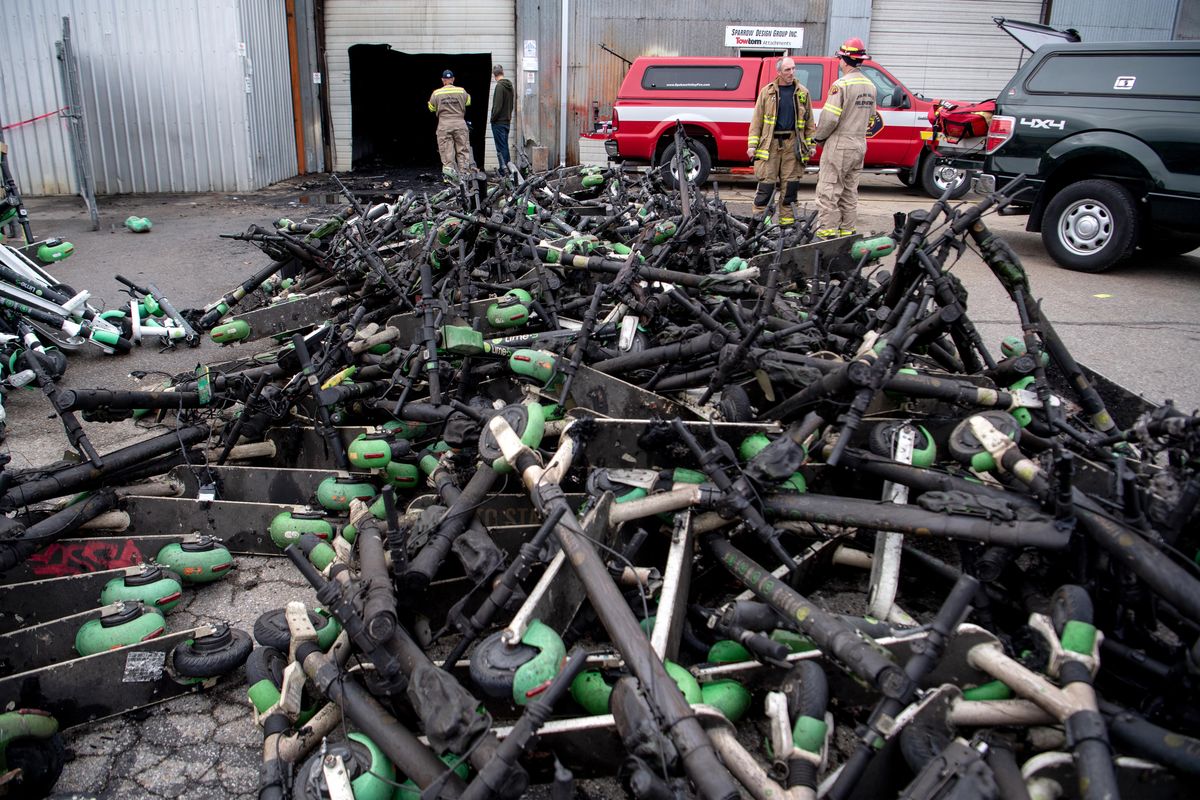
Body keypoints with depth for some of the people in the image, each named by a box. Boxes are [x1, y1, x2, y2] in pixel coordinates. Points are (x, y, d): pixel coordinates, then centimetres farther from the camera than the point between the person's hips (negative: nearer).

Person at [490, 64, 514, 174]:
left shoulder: (499, 86, -15)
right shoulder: (510, 86, 11)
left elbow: (498, 105, -19)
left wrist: (493, 118, -10)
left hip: (498, 122, -8)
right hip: (507, 121, 8)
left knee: (501, 147, -6)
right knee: (505, 145, 14)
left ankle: (504, 170, -7)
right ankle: (508, 167, 17)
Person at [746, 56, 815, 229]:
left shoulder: (802, 92, 10)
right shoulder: (767, 92, 6)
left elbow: (809, 121, 12)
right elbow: (757, 119, 5)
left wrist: (810, 144, 6)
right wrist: (752, 144, -2)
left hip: (793, 143, 2)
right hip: (770, 142, -2)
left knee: (791, 183, 3)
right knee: (766, 181, -5)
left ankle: (787, 221, 10)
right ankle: (758, 219, 0)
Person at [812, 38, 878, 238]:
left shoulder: (841, 84, -15)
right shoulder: (870, 86, 12)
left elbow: (830, 117, -19)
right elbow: (870, 118, 18)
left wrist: (818, 137, -4)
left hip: (839, 147, -8)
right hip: (859, 146, 8)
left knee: (828, 192, -6)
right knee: (850, 192, 14)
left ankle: (827, 233, -9)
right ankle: (847, 231, 19)